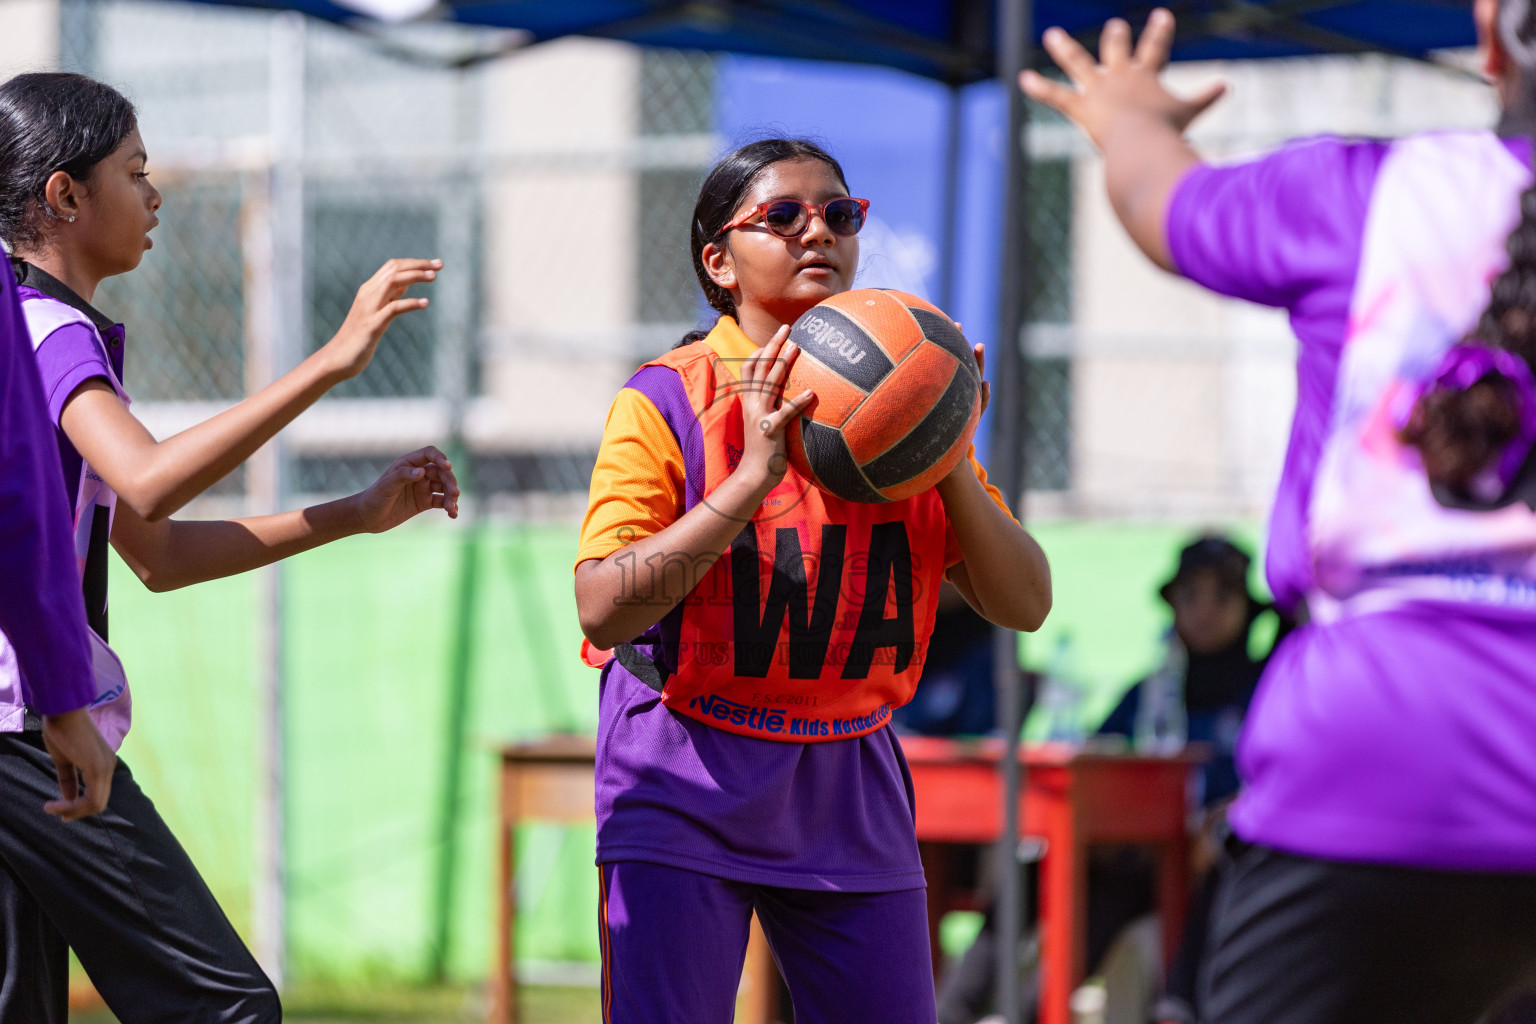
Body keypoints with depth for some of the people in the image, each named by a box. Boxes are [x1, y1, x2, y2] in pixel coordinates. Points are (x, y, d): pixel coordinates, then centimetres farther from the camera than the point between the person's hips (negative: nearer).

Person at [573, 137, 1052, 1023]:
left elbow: (1025, 606, 3)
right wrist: (750, 483, -24)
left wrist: (946, 466, -12)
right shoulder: (668, 401, -6)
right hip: (686, 791, -4)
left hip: (849, 795, 4)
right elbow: (602, 610, -18)